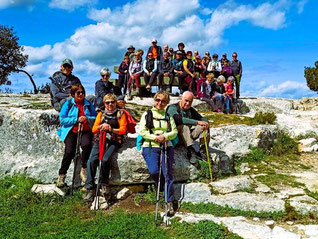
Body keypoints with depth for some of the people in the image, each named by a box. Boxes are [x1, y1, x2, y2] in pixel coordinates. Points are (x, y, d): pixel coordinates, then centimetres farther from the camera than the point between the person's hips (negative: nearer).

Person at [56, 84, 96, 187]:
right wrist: (77, 119, -11)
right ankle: (62, 175, -1)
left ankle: (84, 170, -13)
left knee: (86, 145, -30)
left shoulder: (88, 104, 14)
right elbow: (62, 119, -2)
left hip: (85, 131, 1)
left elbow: (95, 117, 15)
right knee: (69, 151, -21)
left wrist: (87, 118, -7)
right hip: (71, 131, -1)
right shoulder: (68, 104, 6)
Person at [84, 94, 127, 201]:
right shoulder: (101, 114, 21)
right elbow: (93, 129, 14)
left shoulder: (120, 114, 13)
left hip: (113, 141, -3)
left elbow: (123, 130, 3)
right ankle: (90, 188, -19)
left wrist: (111, 129, -12)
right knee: (92, 160, -24)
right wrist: (101, 127, -7)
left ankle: (104, 183, -9)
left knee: (105, 159, -31)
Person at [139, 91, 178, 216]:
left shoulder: (168, 116, 18)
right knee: (154, 171, -20)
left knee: (167, 173, -8)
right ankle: (167, 188, 9)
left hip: (166, 146, 2)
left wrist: (165, 136, -10)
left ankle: (169, 203, -2)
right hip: (150, 146, -1)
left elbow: (174, 132, 9)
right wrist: (155, 138, -12)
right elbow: (142, 132, 1)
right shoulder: (147, 114, 11)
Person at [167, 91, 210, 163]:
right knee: (184, 127, -34)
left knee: (204, 125, -9)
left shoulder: (191, 110, 16)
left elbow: (202, 119, 8)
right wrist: (197, 122, -31)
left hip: (188, 134, 6)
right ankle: (190, 151, -47)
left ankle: (203, 149, -22)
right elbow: (179, 119, -25)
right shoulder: (173, 108, -6)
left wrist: (205, 123, -18)